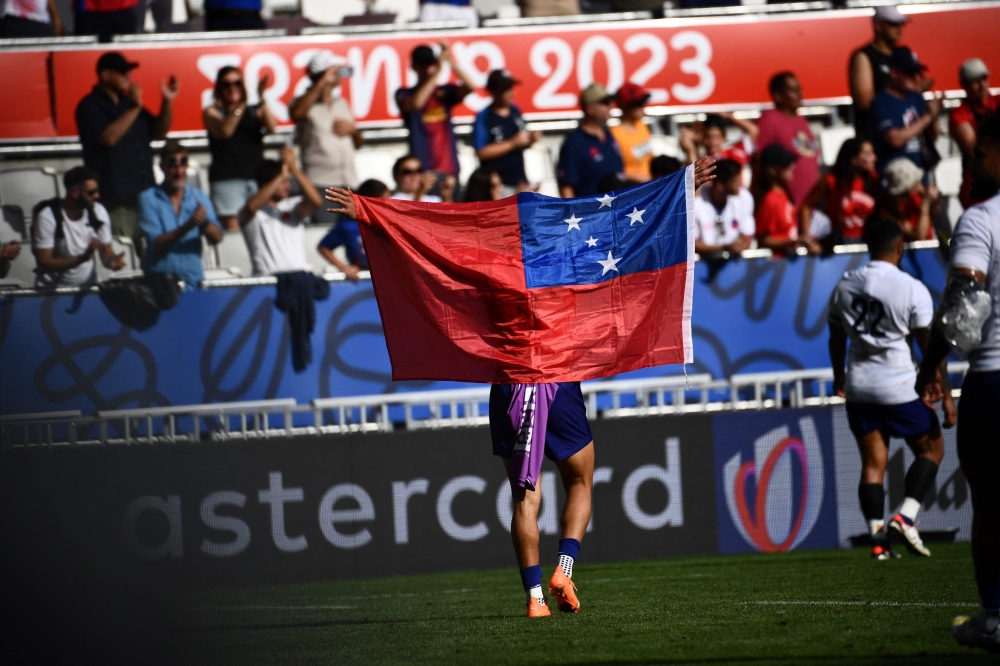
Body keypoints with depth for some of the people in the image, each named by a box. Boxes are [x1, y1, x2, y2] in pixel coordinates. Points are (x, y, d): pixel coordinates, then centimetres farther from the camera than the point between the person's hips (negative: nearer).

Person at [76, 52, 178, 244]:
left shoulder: (128, 101, 18)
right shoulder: (90, 106, -4)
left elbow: (158, 133, 20)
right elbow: (108, 138, -20)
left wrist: (167, 102, 6)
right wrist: (134, 109, -19)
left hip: (144, 192, 7)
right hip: (115, 199, -7)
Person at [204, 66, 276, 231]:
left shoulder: (254, 112, 14)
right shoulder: (213, 112, 9)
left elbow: (271, 128, -4)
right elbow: (224, 131, -11)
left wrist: (262, 101, -17)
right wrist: (239, 108, -20)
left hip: (256, 177, 3)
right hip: (228, 179, -2)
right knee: (233, 231, -12)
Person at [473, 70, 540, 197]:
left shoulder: (515, 111, 9)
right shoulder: (483, 118, -10)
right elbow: (482, 152, -16)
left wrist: (531, 139, -1)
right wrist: (513, 143, -19)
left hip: (520, 180, 7)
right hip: (499, 183, -7)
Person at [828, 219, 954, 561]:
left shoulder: (844, 286, 4)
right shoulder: (912, 289, -12)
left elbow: (836, 338, 17)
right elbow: (930, 344, -10)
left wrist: (839, 378, 34)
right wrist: (945, 395, -4)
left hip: (859, 387, 5)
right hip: (901, 386, -5)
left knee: (873, 462, 8)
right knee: (931, 449, 12)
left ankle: (878, 537, 0)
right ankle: (905, 515, -5)